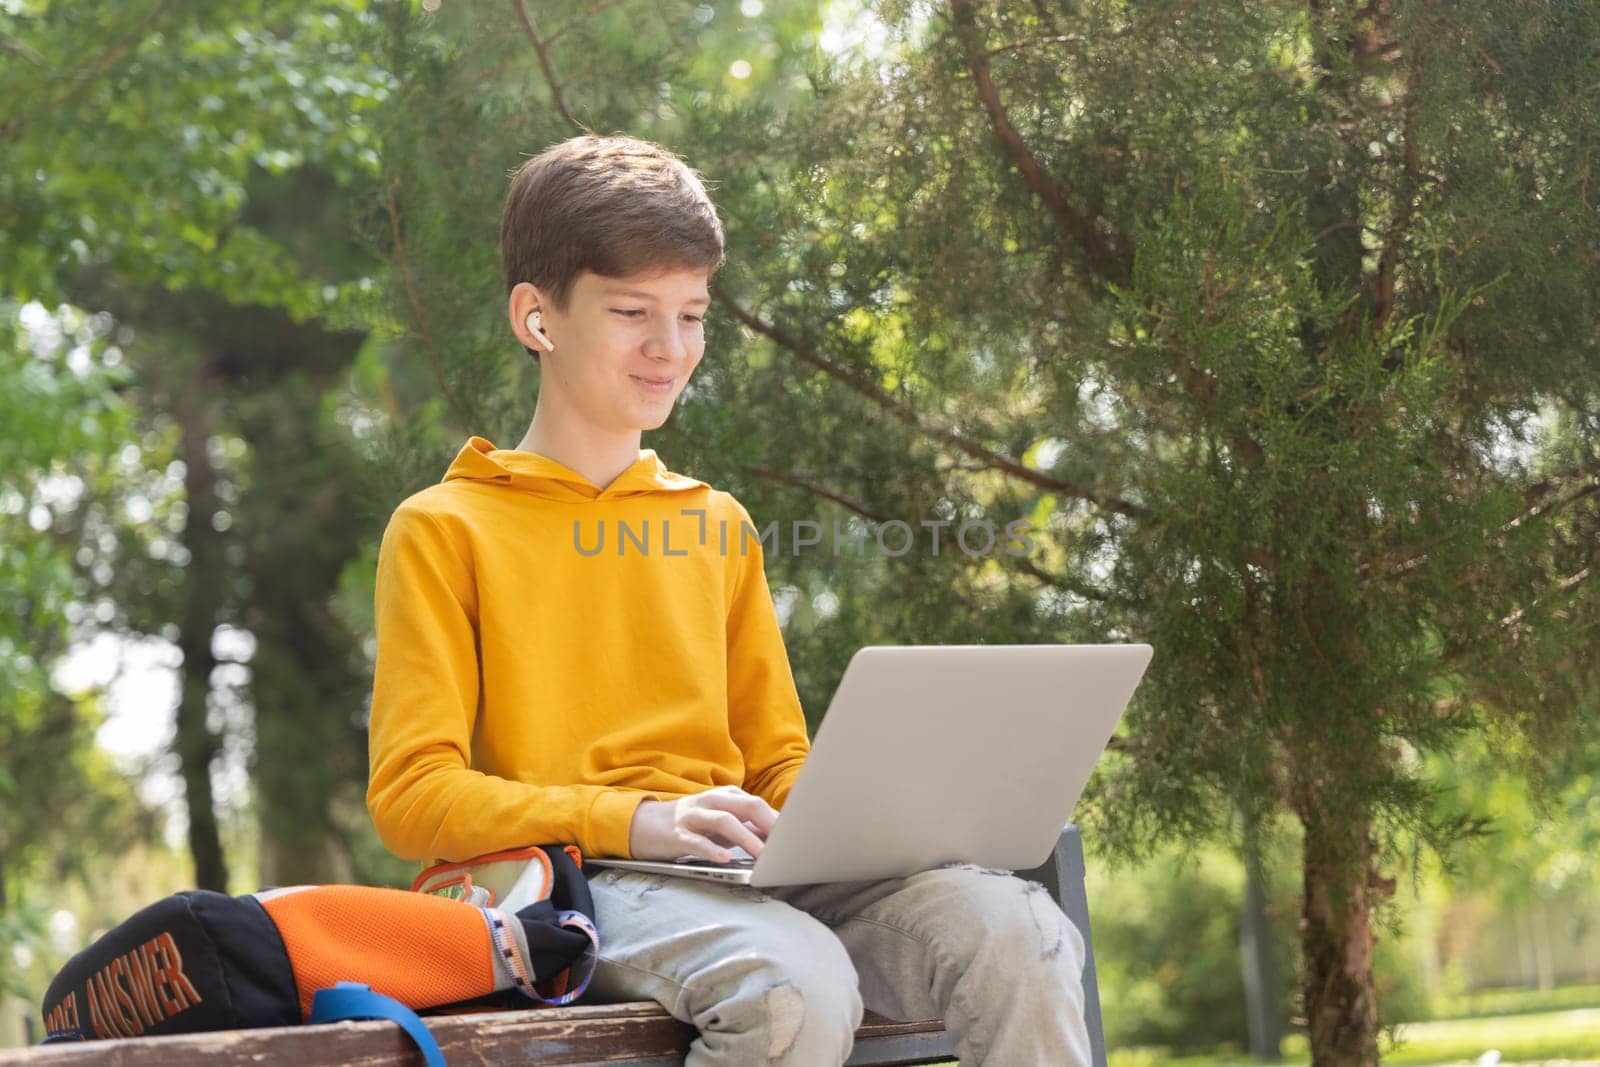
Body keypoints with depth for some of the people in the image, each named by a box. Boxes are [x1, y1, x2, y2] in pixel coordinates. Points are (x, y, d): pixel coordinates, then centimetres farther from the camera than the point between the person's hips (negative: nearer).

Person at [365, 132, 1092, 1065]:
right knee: (796, 984, -36)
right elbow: (411, 795, -3)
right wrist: (633, 820, -17)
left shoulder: (717, 525, 23)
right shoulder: (444, 529, 7)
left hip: (744, 872, 5)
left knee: (1017, 929, -24)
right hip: (567, 878, -4)